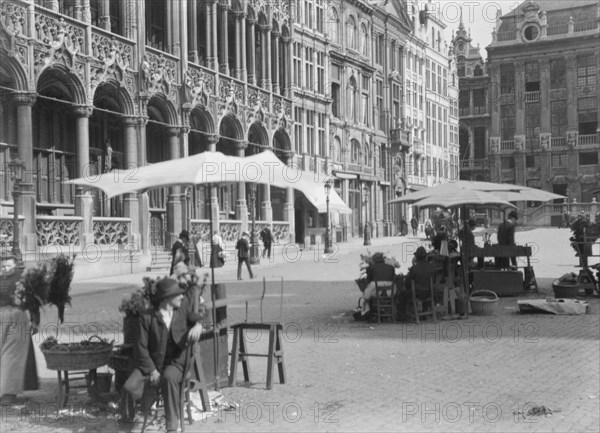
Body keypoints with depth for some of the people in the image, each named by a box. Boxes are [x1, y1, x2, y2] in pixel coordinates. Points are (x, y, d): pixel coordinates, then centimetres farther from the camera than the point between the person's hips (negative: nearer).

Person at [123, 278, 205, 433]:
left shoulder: (184, 306, 2)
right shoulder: (147, 317, -5)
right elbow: (141, 347, -5)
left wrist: (198, 324, -8)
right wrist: (152, 370, -16)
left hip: (175, 362, 0)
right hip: (151, 362, 0)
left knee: (169, 378, -36)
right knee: (130, 387, -25)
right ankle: (150, 394, 11)